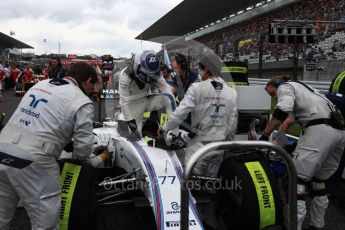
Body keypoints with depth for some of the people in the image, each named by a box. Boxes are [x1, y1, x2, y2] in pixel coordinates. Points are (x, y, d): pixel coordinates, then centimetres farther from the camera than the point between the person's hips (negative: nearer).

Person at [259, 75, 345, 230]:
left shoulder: (285, 86, 9)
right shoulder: (302, 88, 34)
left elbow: (284, 108, -13)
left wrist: (264, 135, -12)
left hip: (320, 130, -9)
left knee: (297, 180, -8)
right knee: (318, 180, 19)